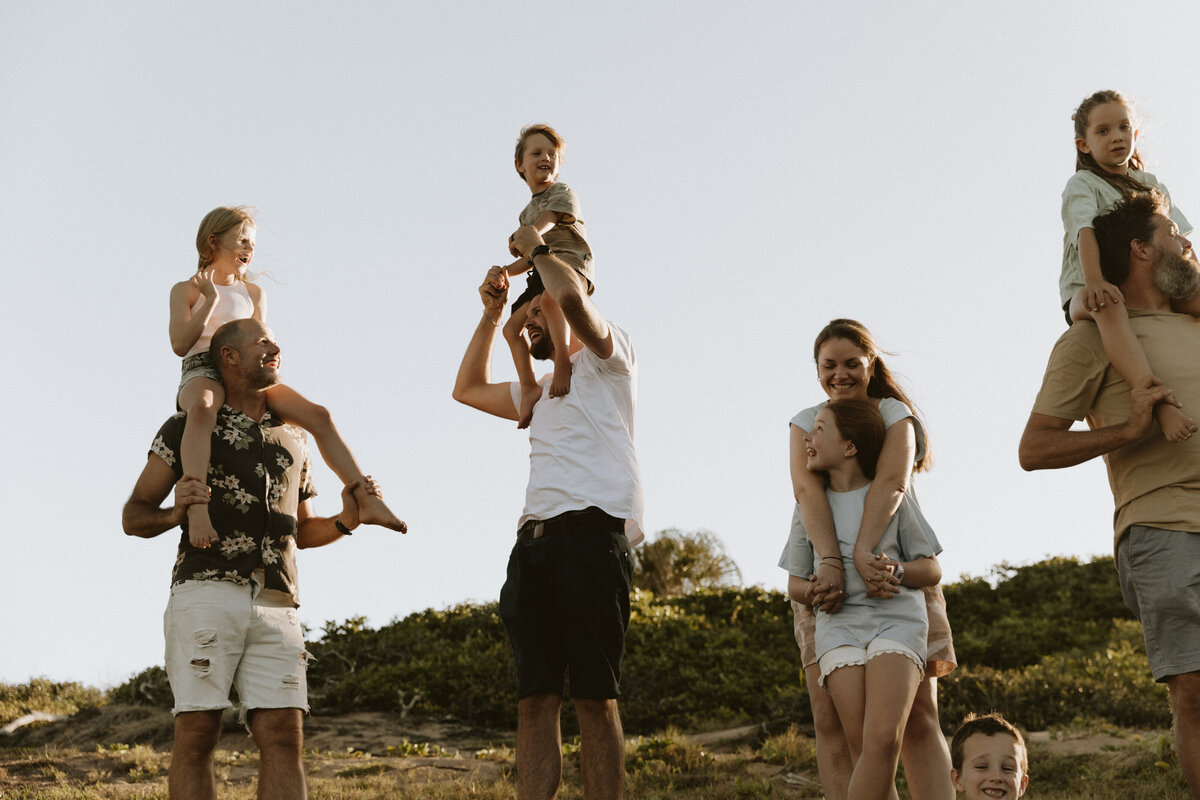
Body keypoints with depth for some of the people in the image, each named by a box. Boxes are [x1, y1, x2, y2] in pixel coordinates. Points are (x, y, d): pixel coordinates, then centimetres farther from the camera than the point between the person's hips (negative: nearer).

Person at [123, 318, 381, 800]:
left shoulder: (293, 442, 25)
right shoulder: (186, 428, 11)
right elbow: (133, 516, 10)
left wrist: (346, 521, 12)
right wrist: (174, 514, -12)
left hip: (275, 603, 4)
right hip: (207, 592, -4)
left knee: (283, 736, -7)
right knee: (197, 732, -8)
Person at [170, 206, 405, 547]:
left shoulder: (253, 293, 25)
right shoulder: (186, 290, 12)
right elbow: (180, 344, -2)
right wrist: (211, 300, -7)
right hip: (203, 372, -5)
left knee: (317, 416, -16)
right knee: (203, 408, -43)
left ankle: (366, 501, -16)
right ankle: (197, 508, -58)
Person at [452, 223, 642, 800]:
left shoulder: (610, 358, 8)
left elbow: (572, 296, -11)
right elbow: (468, 389, 41)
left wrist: (537, 248, 7)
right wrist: (492, 313, 33)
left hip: (592, 531, -8)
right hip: (534, 539, 8)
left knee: (594, 697, -9)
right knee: (534, 697, -2)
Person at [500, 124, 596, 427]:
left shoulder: (562, 192, 3)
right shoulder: (527, 213, 27)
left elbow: (549, 219, -19)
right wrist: (504, 271, 11)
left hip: (571, 259, -9)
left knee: (550, 298, -41)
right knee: (512, 327, 0)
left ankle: (562, 360, -38)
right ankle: (529, 388, -3)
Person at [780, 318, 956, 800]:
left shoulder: (894, 415, 2)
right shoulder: (807, 423, 7)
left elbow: (892, 481, -17)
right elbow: (807, 490, -12)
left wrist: (864, 552, -35)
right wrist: (829, 562, -30)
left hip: (894, 570, -1)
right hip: (823, 574, 1)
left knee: (918, 714, -5)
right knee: (831, 718, -7)